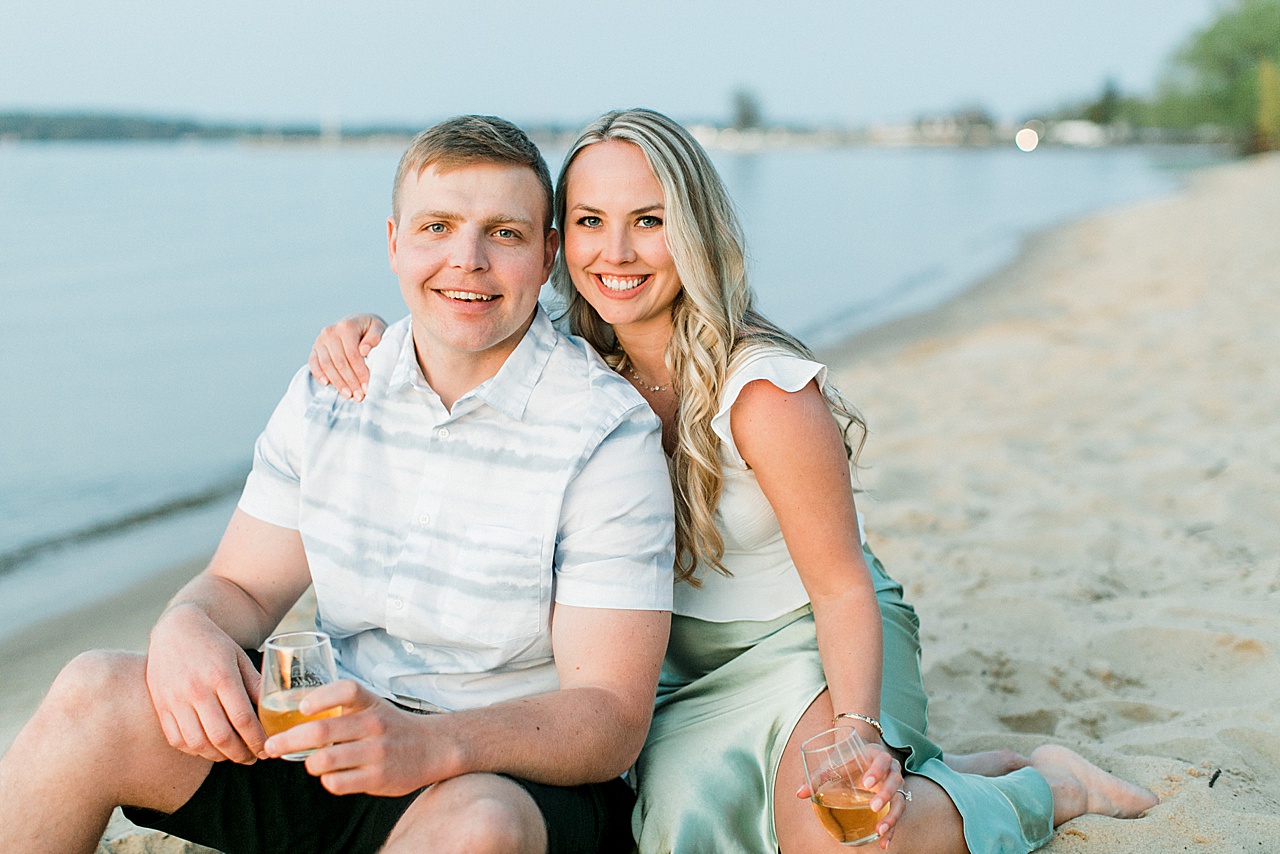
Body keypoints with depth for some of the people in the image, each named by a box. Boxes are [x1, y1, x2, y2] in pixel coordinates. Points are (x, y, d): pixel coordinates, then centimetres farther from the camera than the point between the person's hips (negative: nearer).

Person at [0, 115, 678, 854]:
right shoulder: (329, 392, 5)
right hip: (337, 739, 4)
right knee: (96, 695, -18)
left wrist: (432, 744, -35)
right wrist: (189, 626, -17)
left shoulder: (609, 436, -13)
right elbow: (244, 589, 9)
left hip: (521, 776, -4)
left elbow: (612, 719, -17)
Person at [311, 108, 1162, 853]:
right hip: (689, 653, 7)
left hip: (811, 637, -6)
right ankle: (955, 772, 8)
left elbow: (843, 589, -20)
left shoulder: (765, 391, -25)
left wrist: (856, 733, -35)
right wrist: (366, 331, -21)